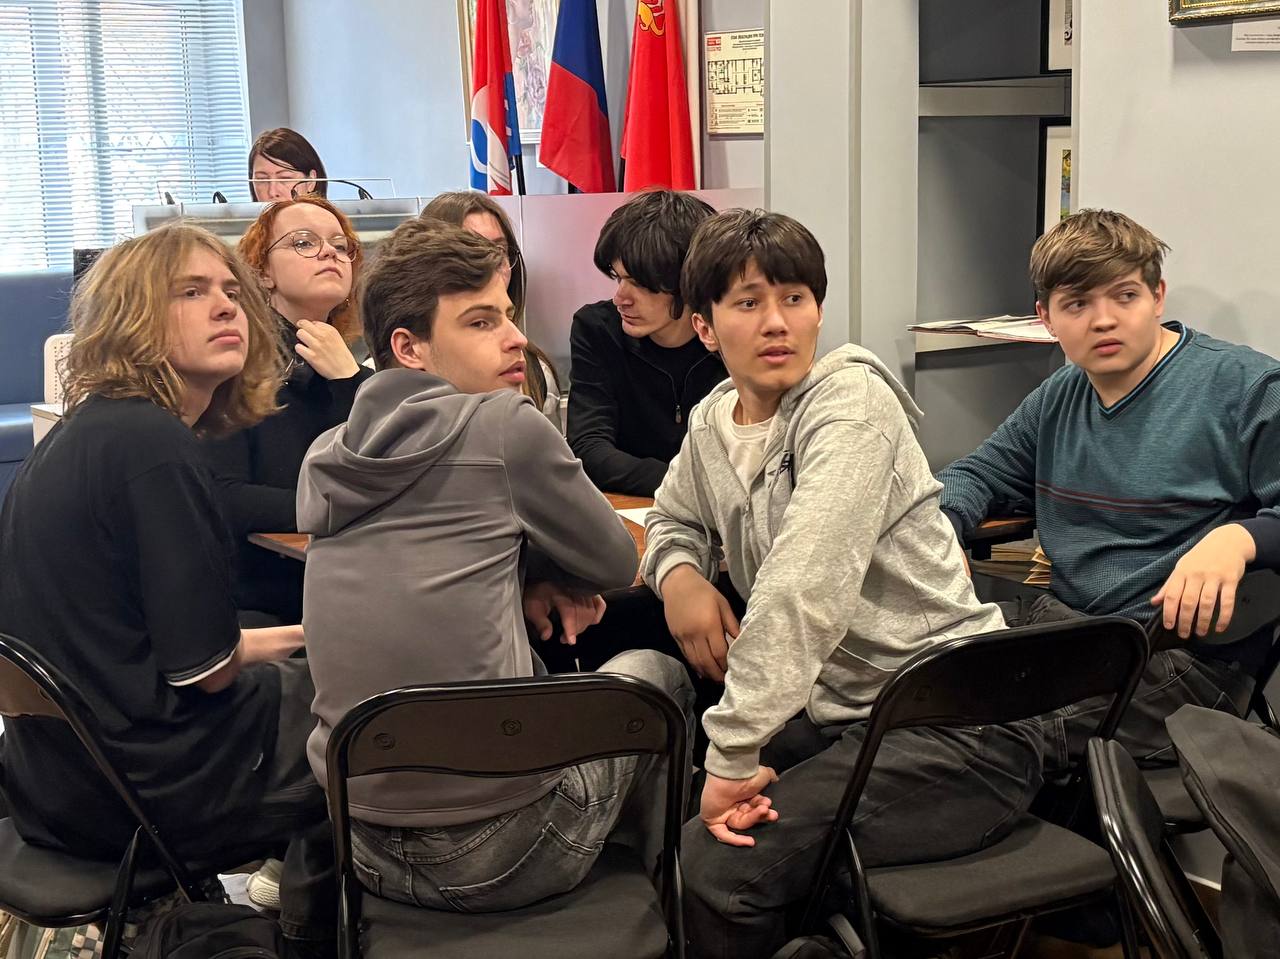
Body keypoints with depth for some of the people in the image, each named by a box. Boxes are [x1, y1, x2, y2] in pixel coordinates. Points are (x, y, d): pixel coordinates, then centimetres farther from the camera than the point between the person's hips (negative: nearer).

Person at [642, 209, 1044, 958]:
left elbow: (804, 587, -27)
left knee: (720, 867, -24)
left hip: (955, 726, -8)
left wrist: (735, 756, -28)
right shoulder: (712, 422, 8)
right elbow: (675, 520, 27)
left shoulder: (849, 398, -15)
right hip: (839, 715, 8)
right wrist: (680, 576, 2)